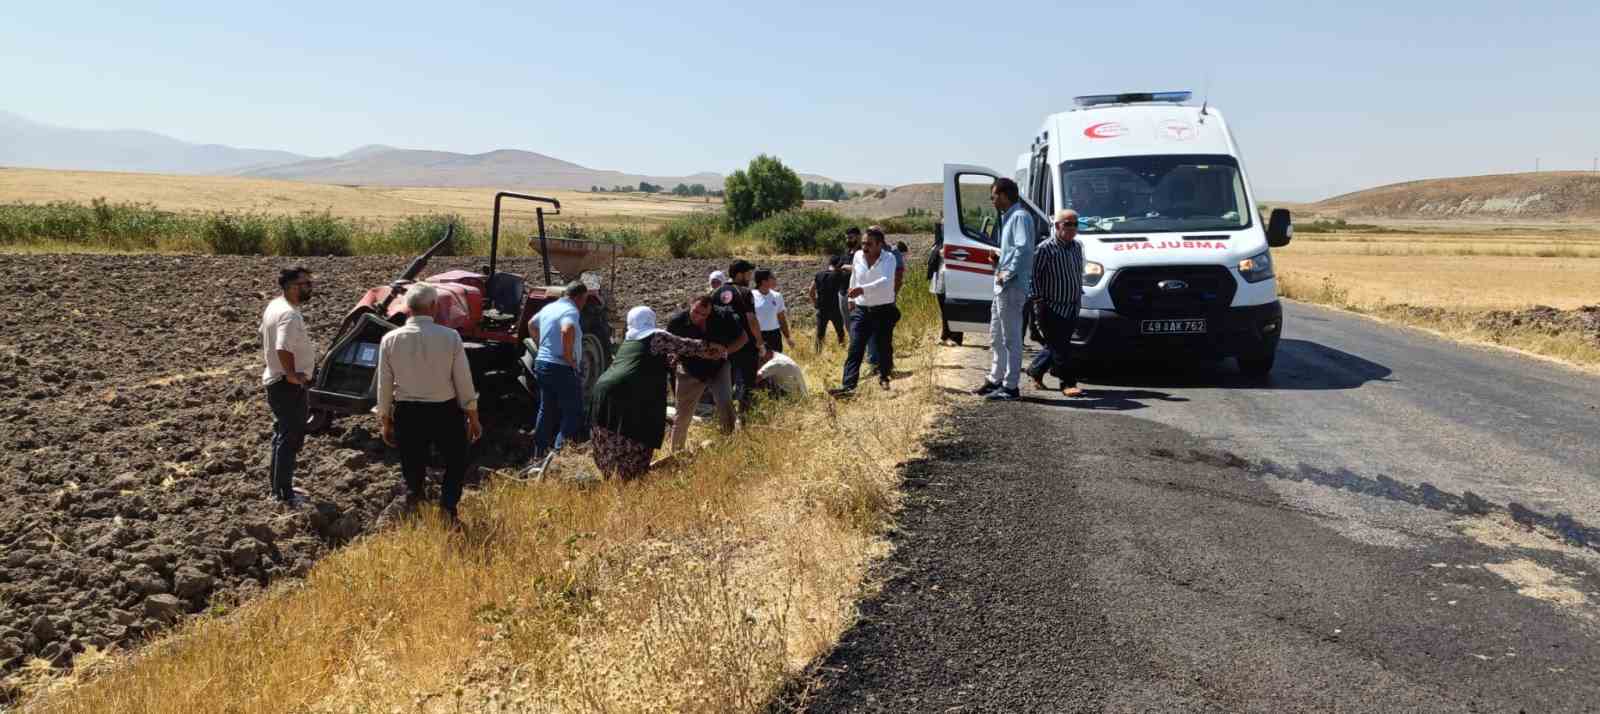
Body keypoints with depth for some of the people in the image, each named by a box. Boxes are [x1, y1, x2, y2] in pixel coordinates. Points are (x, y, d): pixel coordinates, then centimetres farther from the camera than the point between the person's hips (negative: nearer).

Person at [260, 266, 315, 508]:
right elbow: (283, 348, -35)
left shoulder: (273, 306, 9)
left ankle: (276, 483, 32)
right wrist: (292, 375, -25)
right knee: (291, 438, -3)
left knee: (283, 434, 21)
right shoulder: (289, 315, -23)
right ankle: (284, 494, 3)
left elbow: (264, 335, 22)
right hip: (290, 385, -10)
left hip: (274, 378, 10)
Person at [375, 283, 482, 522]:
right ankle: (448, 509, 7)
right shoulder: (450, 337, -11)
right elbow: (464, 383, -7)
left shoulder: (390, 340, -5)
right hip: (445, 412, -2)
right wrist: (473, 418, 4)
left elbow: (384, 385, 1)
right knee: (456, 462, 19)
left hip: (407, 413, 2)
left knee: (413, 469, 15)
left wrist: (385, 421, 14)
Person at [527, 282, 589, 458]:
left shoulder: (549, 307, 12)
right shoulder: (571, 311, -15)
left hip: (541, 364, 9)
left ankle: (540, 453, 25)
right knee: (573, 414, -1)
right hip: (562, 369, -9)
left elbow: (531, 325, 29)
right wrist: (570, 359, -24)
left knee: (547, 410, 19)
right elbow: (567, 331, -35)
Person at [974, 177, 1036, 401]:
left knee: (1011, 338, -6)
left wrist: (1008, 274, -19)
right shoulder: (1008, 217, 19)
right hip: (1002, 285, 11)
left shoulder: (1020, 217, -12)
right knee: (996, 337, 18)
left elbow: (1023, 248, -23)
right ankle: (995, 379, 28)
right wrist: (999, 262, 11)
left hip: (1012, 286, -11)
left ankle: (1010, 386, -2)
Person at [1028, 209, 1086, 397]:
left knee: (1056, 345, 13)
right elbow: (1033, 275, -12)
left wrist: (1079, 294, 17)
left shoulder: (1077, 246, 11)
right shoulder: (1046, 249, -13)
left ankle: (1035, 370, 31)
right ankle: (1068, 383, 0)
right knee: (1060, 347, -7)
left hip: (1072, 308, 7)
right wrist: (1038, 299, -15)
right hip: (1052, 309, -7)